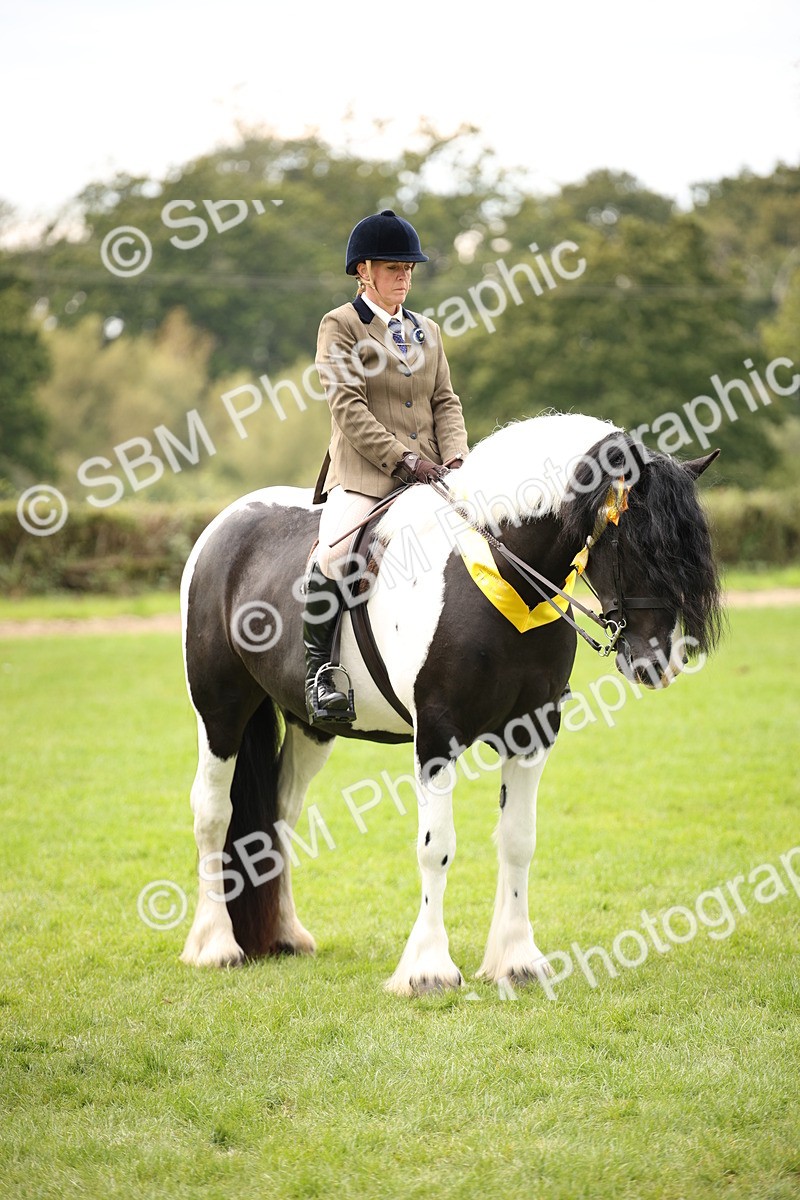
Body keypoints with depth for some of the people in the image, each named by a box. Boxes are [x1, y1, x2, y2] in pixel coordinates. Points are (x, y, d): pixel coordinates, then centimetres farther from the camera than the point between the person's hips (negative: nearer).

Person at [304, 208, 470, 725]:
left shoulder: (428, 330, 21)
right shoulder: (340, 325, 2)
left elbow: (446, 401, 15)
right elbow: (348, 406, -9)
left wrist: (455, 456, -5)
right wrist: (402, 459, -17)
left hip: (429, 475, 6)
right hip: (364, 474, -6)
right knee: (333, 556, -30)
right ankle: (320, 669, -14)